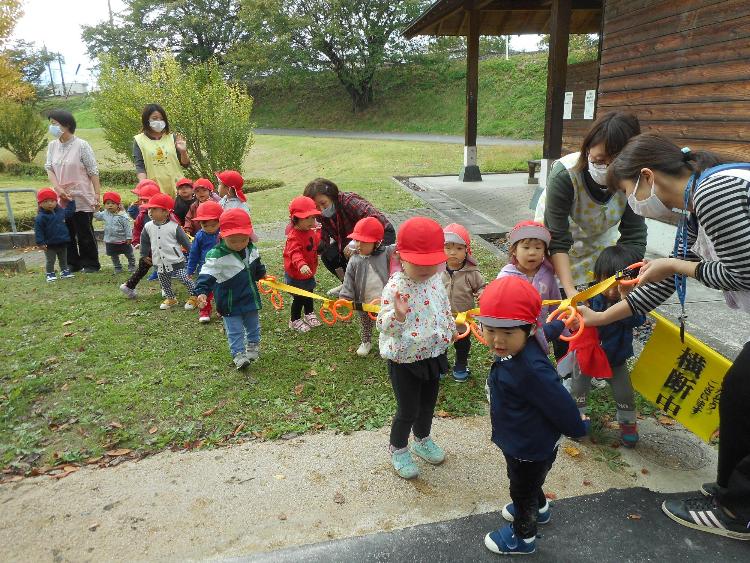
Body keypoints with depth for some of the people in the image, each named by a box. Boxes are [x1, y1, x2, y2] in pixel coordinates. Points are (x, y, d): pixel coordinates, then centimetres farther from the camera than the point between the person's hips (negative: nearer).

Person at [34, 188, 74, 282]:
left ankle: (65, 272, 32)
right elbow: (38, 231, -15)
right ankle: (50, 274, 14)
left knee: (63, 259, 19)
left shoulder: (61, 211, 0)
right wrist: (40, 242, -18)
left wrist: (71, 202, 17)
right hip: (50, 245, -5)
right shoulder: (41, 217, -17)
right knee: (50, 261, 3)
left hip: (63, 242, 5)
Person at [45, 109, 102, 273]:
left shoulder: (81, 145, -8)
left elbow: (93, 171, -8)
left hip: (82, 198, -5)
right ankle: (73, 263, 21)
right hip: (62, 198, 5)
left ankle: (91, 264, 14)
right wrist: (58, 189, -10)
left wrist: (97, 194, -12)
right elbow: (49, 169, 4)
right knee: (67, 232, 10)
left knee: (85, 232, 2)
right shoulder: (52, 146, 6)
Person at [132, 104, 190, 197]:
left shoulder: (172, 138, 10)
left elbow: (185, 164, 11)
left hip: (176, 187, 2)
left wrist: (183, 152, -9)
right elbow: (139, 166, 0)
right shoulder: (139, 140, 7)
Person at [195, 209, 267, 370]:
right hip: (230, 303, -6)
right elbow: (207, 275, -30)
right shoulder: (216, 256, -25)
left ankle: (253, 345, 46)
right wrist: (202, 292, -43)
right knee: (235, 330, 1)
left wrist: (262, 274, 32)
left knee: (253, 325, 22)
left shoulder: (251, 250, -5)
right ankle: (238, 354, 16)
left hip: (250, 298, 6)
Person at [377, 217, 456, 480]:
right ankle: (398, 449, 35)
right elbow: (385, 326, -29)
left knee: (428, 402, 24)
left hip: (433, 353, 7)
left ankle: (423, 439, 50)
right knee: (408, 410, 8)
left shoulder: (435, 280, -5)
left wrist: (451, 329, 25)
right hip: (405, 360, -6)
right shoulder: (395, 287, -26)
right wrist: (397, 314, -48)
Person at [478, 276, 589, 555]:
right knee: (528, 483, 35)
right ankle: (539, 509, 64)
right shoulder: (514, 350, -15)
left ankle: (523, 537, 48)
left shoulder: (530, 370, -42)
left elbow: (559, 402, -31)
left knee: (522, 491, 20)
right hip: (520, 443, 8)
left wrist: (578, 427, -10)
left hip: (531, 450, -8)